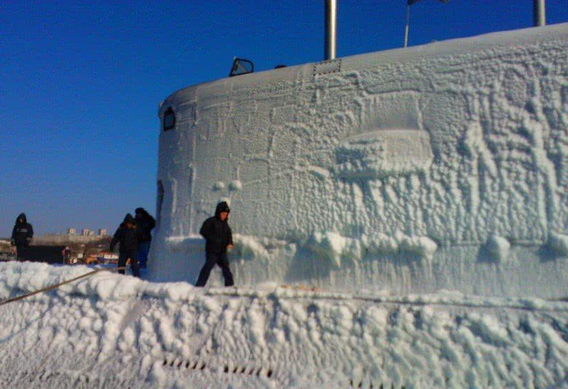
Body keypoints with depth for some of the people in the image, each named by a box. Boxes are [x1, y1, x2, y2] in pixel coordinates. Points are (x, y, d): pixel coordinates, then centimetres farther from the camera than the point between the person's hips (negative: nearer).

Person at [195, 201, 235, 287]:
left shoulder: (225, 223, 12)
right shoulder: (211, 221, -8)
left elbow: (229, 234, 19)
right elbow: (203, 232, -12)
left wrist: (230, 243, -1)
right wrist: (214, 239, -16)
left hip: (222, 251, 7)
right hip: (212, 251, -7)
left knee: (225, 266, 10)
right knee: (208, 266, -10)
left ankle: (230, 284, 19)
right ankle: (199, 285, -7)